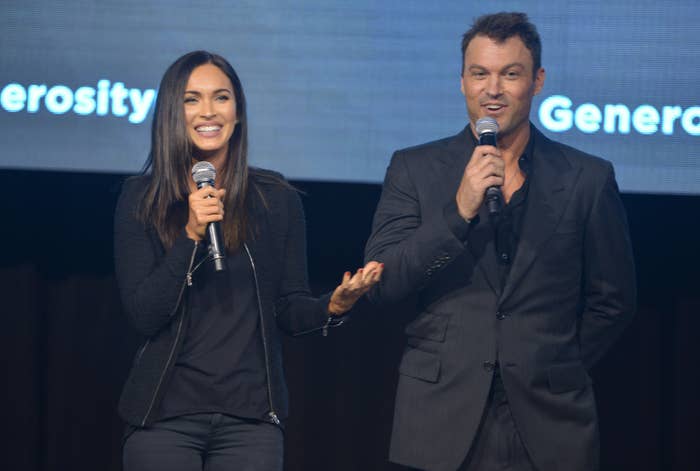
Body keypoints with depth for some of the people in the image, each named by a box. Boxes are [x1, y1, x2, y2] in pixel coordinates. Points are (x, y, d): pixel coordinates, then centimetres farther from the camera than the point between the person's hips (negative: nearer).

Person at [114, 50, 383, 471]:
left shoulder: (277, 199, 5)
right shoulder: (141, 199, 1)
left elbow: (290, 311, 7)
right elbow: (144, 316, -6)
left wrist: (333, 306, -14)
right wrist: (191, 235, -16)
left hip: (251, 417, 1)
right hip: (165, 416, -1)